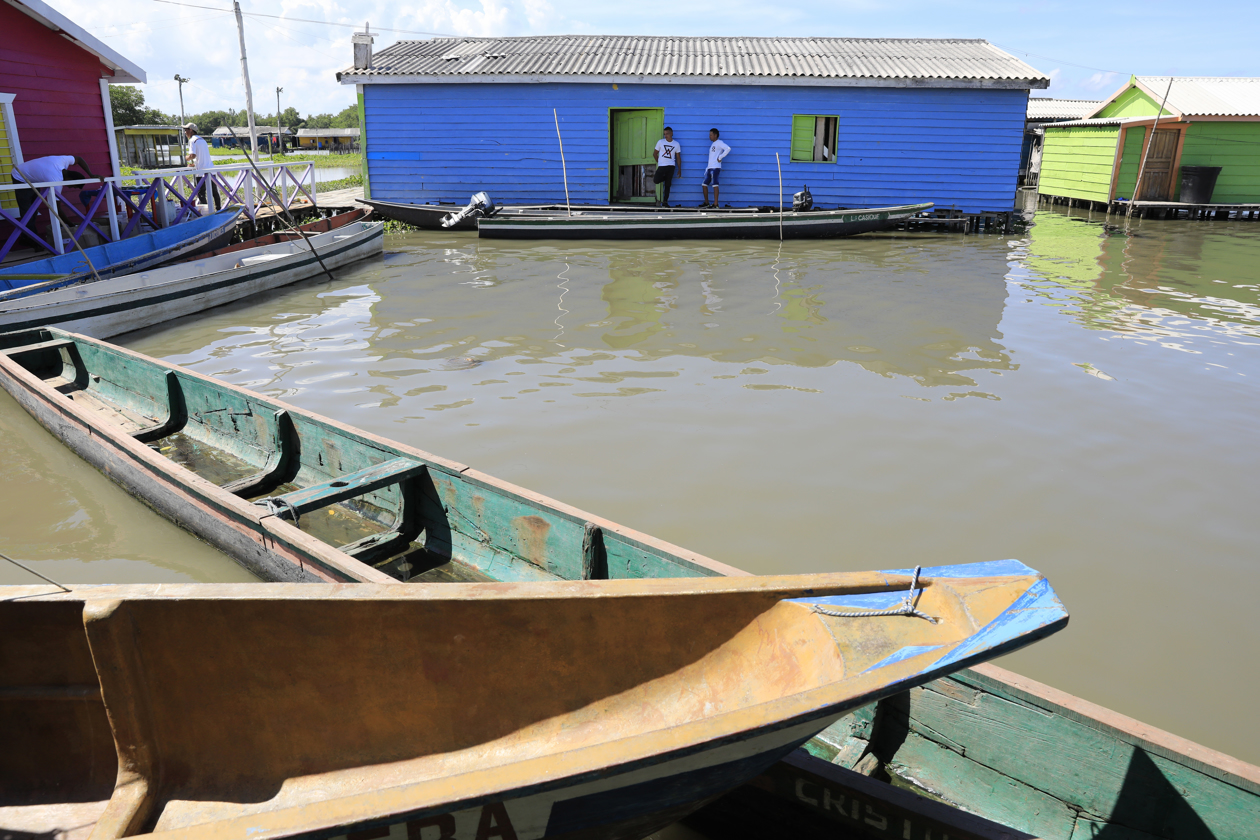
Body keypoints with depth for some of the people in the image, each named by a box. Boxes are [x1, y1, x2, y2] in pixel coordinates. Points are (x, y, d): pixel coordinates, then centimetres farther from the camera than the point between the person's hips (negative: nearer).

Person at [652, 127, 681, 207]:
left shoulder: (676, 144, 7)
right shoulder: (660, 142, 4)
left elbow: (678, 157, 10)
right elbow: (655, 154, 11)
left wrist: (679, 169, 5)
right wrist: (659, 162, 11)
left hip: (671, 166, 0)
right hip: (661, 166, 0)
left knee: (667, 185, 0)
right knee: (656, 180, -13)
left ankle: (665, 202, 7)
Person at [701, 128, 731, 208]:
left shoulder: (719, 143, -4)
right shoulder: (712, 144, 23)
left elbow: (728, 148, -20)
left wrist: (720, 157, -15)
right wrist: (707, 168, 15)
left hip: (715, 168, -10)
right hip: (710, 168, 10)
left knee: (714, 185, -11)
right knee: (704, 184, 11)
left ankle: (715, 204, -11)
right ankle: (706, 203, 18)